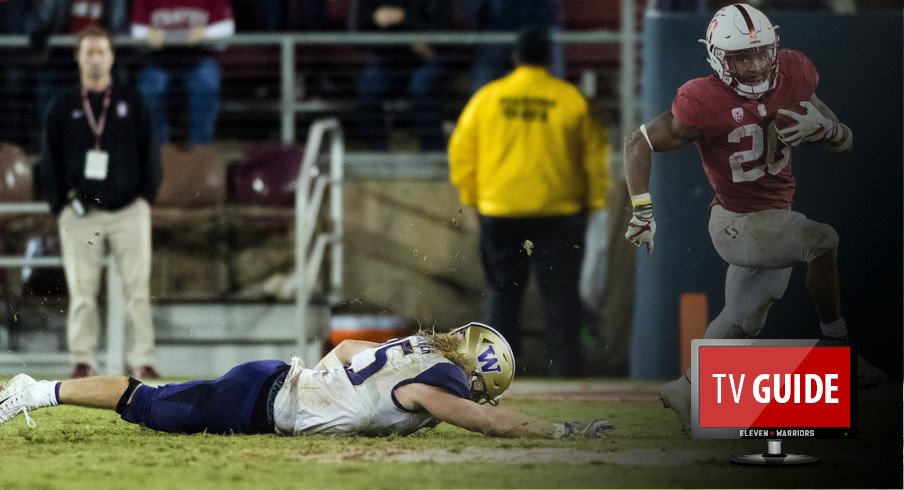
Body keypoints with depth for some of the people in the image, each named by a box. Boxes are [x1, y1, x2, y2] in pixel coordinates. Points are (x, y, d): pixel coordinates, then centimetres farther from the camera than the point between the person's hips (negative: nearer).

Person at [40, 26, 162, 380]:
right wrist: (59, 206, 1)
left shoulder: (131, 103, 11)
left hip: (129, 209, 0)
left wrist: (146, 196, 0)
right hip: (81, 213, 0)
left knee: (138, 288, -5)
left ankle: (142, 360, -5)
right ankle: (83, 361, 1)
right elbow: (50, 161, 10)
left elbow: (149, 152, 11)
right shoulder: (63, 108, 10)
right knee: (81, 291, -3)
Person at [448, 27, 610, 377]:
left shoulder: (486, 98, 2)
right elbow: (594, 153, 2)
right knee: (560, 293, 2)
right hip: (559, 211, -1)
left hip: (499, 211, 1)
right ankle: (565, 365, -2)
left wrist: (472, 197, 15)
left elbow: (461, 150, 5)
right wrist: (593, 201, 12)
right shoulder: (572, 99, -2)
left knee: (502, 292, 9)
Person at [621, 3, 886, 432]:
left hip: (776, 218, 7)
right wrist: (642, 211, -17)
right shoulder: (705, 103, -22)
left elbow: (846, 143, 2)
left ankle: (686, 392, 34)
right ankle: (836, 347, -16)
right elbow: (639, 144, -11)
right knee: (823, 241, -28)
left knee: (741, 323, 18)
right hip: (738, 224, -7)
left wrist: (823, 127, -21)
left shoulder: (791, 78, -5)